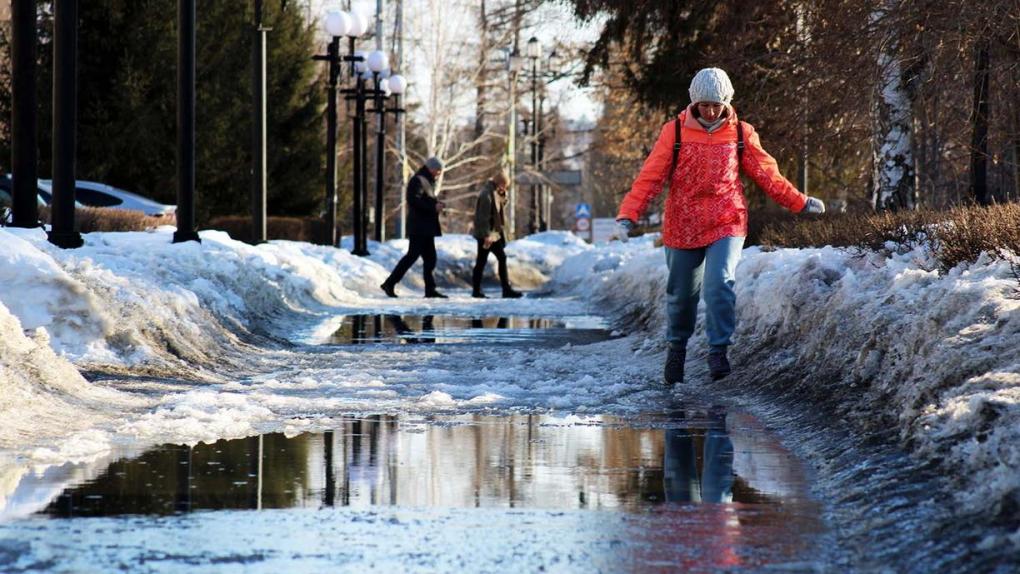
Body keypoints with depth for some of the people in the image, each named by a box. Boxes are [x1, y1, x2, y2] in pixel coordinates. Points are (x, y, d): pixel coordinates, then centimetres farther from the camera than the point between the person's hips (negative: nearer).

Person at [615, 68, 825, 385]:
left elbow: (767, 174, 11)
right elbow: (650, 177, -7)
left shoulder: (741, 133, 1)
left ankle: (719, 351, -13)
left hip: (727, 225, -1)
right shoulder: (675, 132, -3)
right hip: (683, 227, 1)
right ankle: (677, 345, 36)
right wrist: (628, 214, -17)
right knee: (681, 294, 13)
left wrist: (800, 203, 11)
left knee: (719, 285, -21)